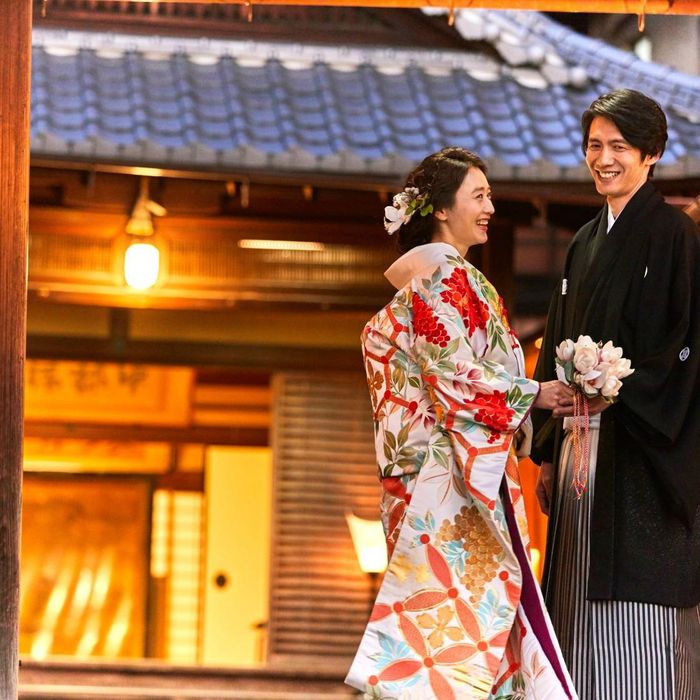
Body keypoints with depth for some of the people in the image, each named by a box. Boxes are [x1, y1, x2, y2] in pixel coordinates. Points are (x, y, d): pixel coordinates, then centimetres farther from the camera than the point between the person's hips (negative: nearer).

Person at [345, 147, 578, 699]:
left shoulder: (419, 271, 17)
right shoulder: (445, 273, -12)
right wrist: (533, 394, -11)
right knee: (455, 601, -10)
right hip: (452, 475, -10)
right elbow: (456, 377, -18)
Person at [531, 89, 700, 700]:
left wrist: (618, 397, -20)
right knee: (583, 621, 6)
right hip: (580, 451, 7)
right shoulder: (586, 243, 17)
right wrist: (549, 453, 13)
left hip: (641, 455, -7)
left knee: (636, 620, -9)